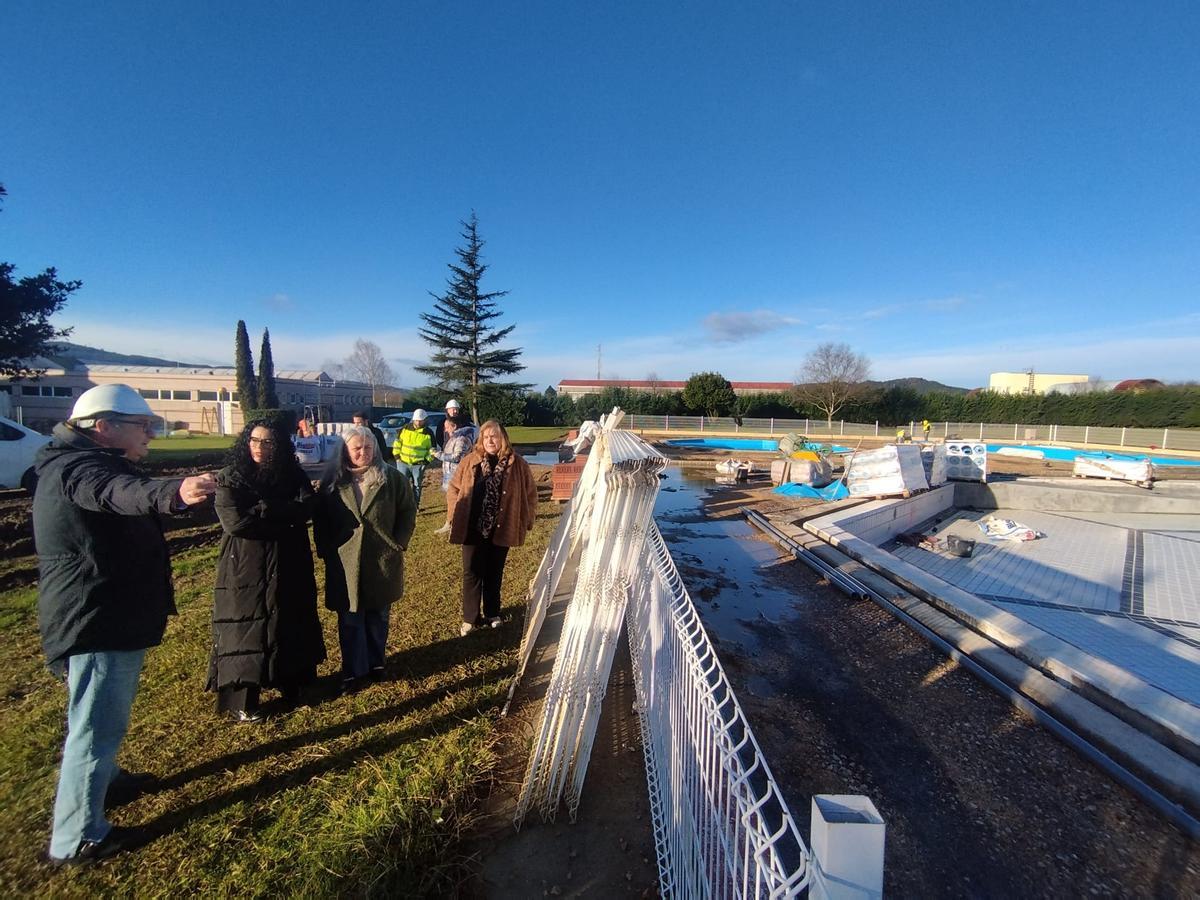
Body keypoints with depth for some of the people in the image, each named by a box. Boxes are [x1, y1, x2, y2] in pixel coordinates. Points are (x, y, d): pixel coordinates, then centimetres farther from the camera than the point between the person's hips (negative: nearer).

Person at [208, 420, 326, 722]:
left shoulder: (293, 475, 2)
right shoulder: (230, 478, -6)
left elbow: (306, 507, -13)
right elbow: (234, 521, -18)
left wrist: (262, 510, -18)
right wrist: (283, 515, -15)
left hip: (290, 567, 3)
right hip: (245, 569, -3)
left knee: (290, 627, 13)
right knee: (245, 631, 5)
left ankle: (291, 682, 31)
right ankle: (238, 701, 18)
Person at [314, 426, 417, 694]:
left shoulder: (392, 478, -5)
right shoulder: (332, 481, 0)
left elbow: (408, 510, 0)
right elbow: (320, 519, 7)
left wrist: (399, 541, -5)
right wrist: (325, 550, 0)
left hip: (383, 560, 0)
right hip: (345, 563, 1)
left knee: (378, 617, 14)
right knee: (350, 620, 7)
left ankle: (375, 663, 32)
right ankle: (353, 671, 21)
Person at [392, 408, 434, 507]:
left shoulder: (428, 433, -2)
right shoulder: (405, 429, 1)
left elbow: (432, 449, 4)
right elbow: (397, 442, 9)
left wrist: (427, 461, -5)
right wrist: (397, 456, 2)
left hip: (418, 465, 0)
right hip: (403, 463, 1)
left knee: (417, 486, 10)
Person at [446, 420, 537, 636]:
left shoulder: (517, 464, -4)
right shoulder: (469, 462, -2)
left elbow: (530, 494, 3)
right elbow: (454, 489, 5)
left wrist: (525, 521, 0)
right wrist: (455, 516, -2)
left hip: (501, 530, 0)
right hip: (473, 529, 0)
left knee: (494, 573, 15)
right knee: (472, 573, 6)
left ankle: (492, 614, 32)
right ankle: (470, 618, 20)